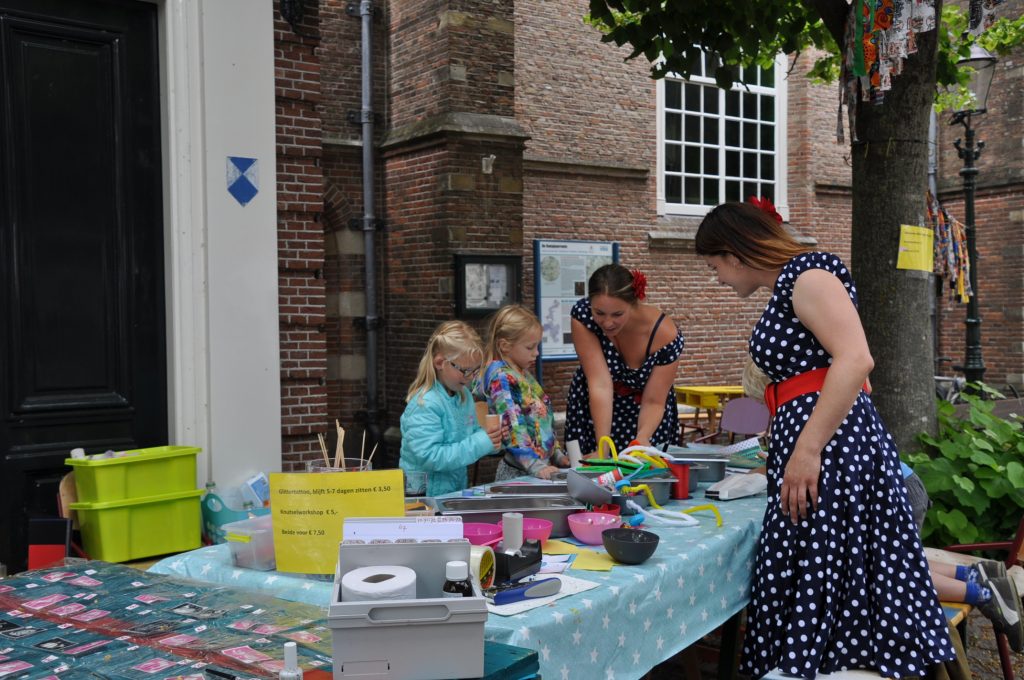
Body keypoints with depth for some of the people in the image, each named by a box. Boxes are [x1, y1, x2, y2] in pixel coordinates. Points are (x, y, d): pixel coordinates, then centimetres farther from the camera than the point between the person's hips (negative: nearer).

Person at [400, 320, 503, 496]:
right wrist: (479, 443, -23)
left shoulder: (464, 394, 6)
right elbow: (428, 457, -25)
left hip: (456, 488, 7)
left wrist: (489, 438, -2)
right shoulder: (425, 405, -18)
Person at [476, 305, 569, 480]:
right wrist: (536, 465, -23)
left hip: (544, 463, 7)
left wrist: (557, 455, 19)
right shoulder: (500, 377, -10)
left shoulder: (523, 374, 15)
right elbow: (513, 426, -18)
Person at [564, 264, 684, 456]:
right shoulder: (582, 314, -28)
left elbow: (653, 402, -22)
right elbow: (600, 384, -32)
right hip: (592, 409, 1)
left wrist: (642, 438, -42)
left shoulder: (665, 336, -28)